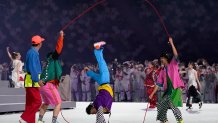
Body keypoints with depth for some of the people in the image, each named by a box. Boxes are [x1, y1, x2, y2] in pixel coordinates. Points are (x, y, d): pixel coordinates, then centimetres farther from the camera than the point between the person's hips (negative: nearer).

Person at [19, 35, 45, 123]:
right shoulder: (33, 53, -15)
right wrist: (38, 80, -23)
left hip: (32, 80, 10)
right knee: (37, 101, -11)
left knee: (30, 102, 11)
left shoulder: (31, 52, 16)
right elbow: (33, 68, -21)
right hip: (32, 80, -10)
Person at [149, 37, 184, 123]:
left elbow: (176, 55, -13)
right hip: (168, 89, 7)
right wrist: (152, 94, 9)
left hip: (176, 88, -7)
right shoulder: (162, 71, 16)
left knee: (172, 104, -23)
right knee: (161, 106, 4)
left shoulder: (173, 64, 5)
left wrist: (171, 43, -17)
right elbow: (158, 83, 15)